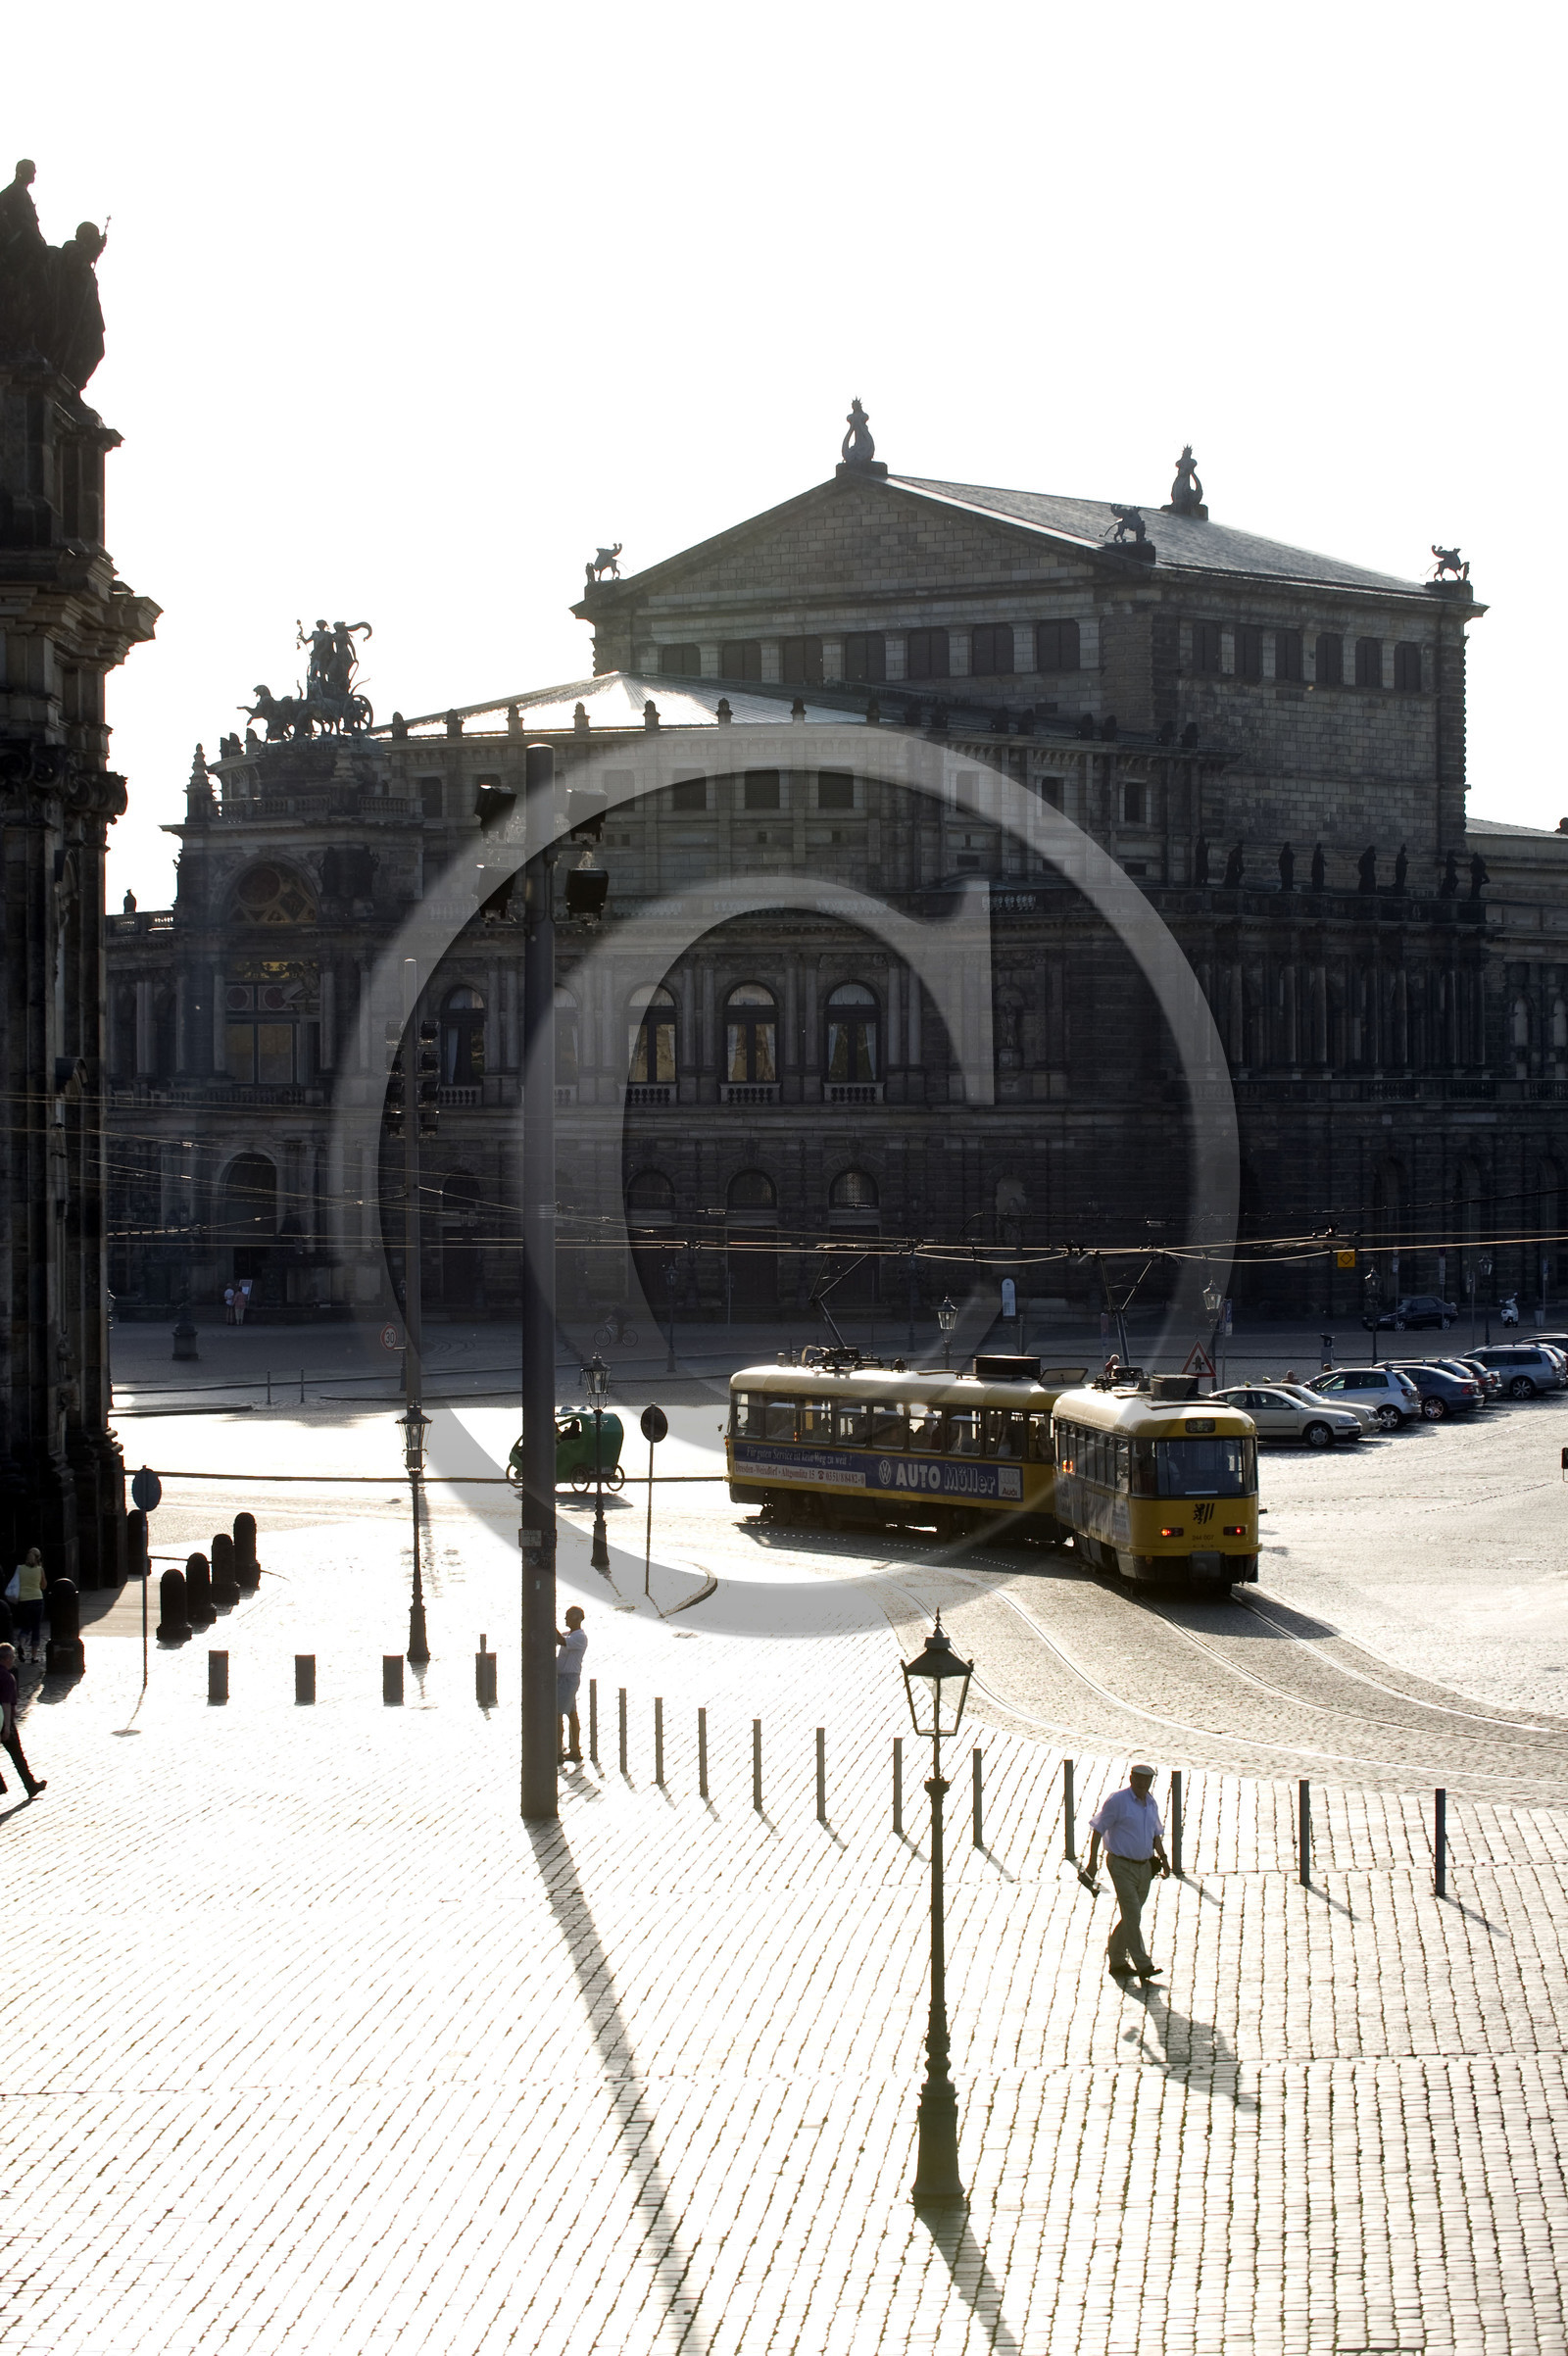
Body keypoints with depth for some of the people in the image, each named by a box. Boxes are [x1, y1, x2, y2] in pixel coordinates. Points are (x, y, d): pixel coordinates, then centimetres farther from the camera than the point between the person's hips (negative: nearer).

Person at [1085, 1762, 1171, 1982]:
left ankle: (1117, 1960, 23)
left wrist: (1162, 1859, 9)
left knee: (1129, 1916, 12)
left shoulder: (1150, 1804, 10)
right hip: (1121, 1866, -7)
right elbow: (1098, 1829, -9)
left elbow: (1156, 1835, 22)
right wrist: (1093, 1861, -13)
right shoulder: (1117, 1801, -11)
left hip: (1144, 1867, 7)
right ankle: (1143, 1965, -12)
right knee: (1132, 1916, -11)